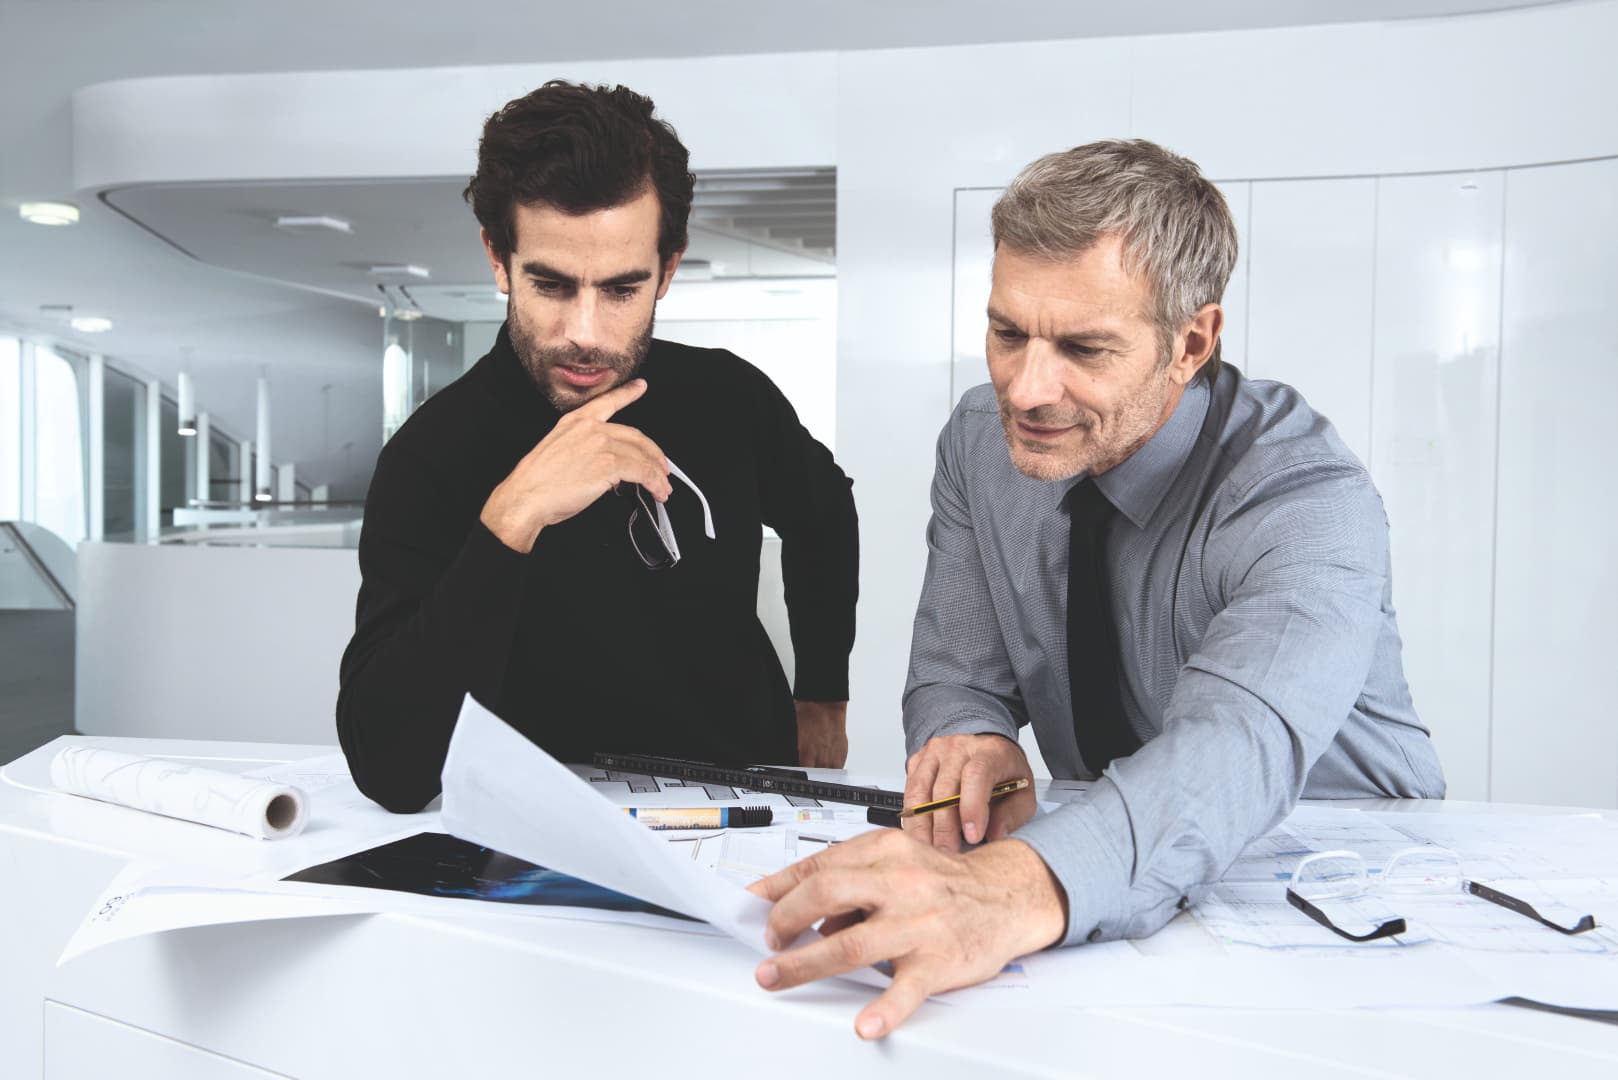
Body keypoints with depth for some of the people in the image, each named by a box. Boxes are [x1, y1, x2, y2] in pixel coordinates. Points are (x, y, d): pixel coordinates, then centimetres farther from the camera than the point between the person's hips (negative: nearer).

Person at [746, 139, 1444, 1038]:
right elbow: (956, 676, -4)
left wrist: (1023, 889, -59)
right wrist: (967, 738, -29)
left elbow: (1242, 736, -41)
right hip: (1106, 860, 5)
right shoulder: (981, 440, -7)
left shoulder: (1309, 499, -24)